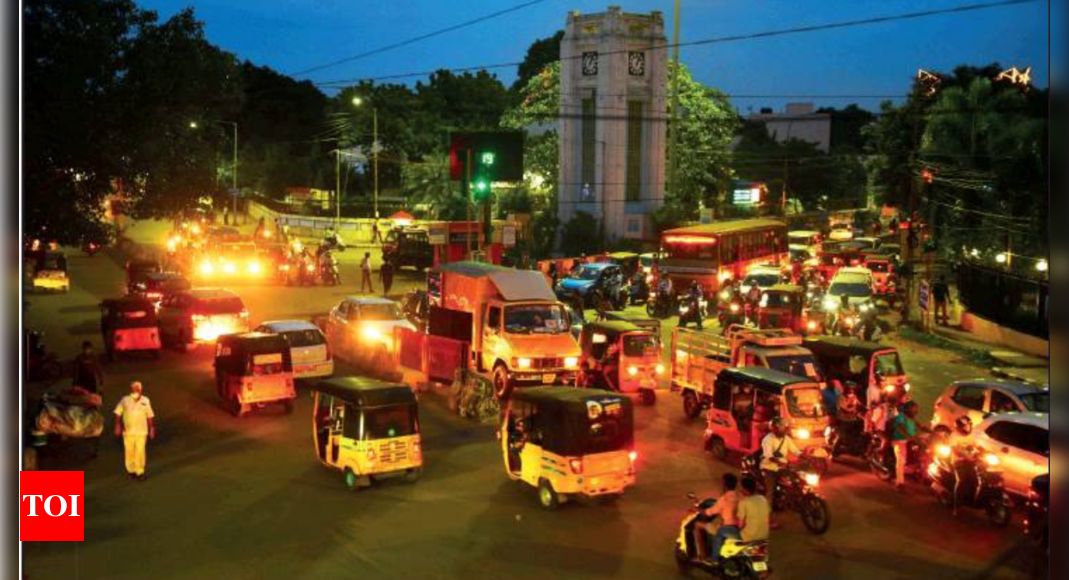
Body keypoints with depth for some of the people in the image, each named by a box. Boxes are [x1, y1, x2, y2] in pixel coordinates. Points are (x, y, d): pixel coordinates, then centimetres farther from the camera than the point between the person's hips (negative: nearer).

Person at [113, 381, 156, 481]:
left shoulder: (145, 401, 1)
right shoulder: (125, 400, -1)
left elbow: (150, 416, 7)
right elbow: (118, 413, 4)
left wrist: (151, 428, 6)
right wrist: (118, 425, -2)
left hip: (141, 432, 0)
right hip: (128, 431, 0)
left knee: (140, 451, -6)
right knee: (129, 451, 6)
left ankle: (140, 472, 3)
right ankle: (131, 470, 23)